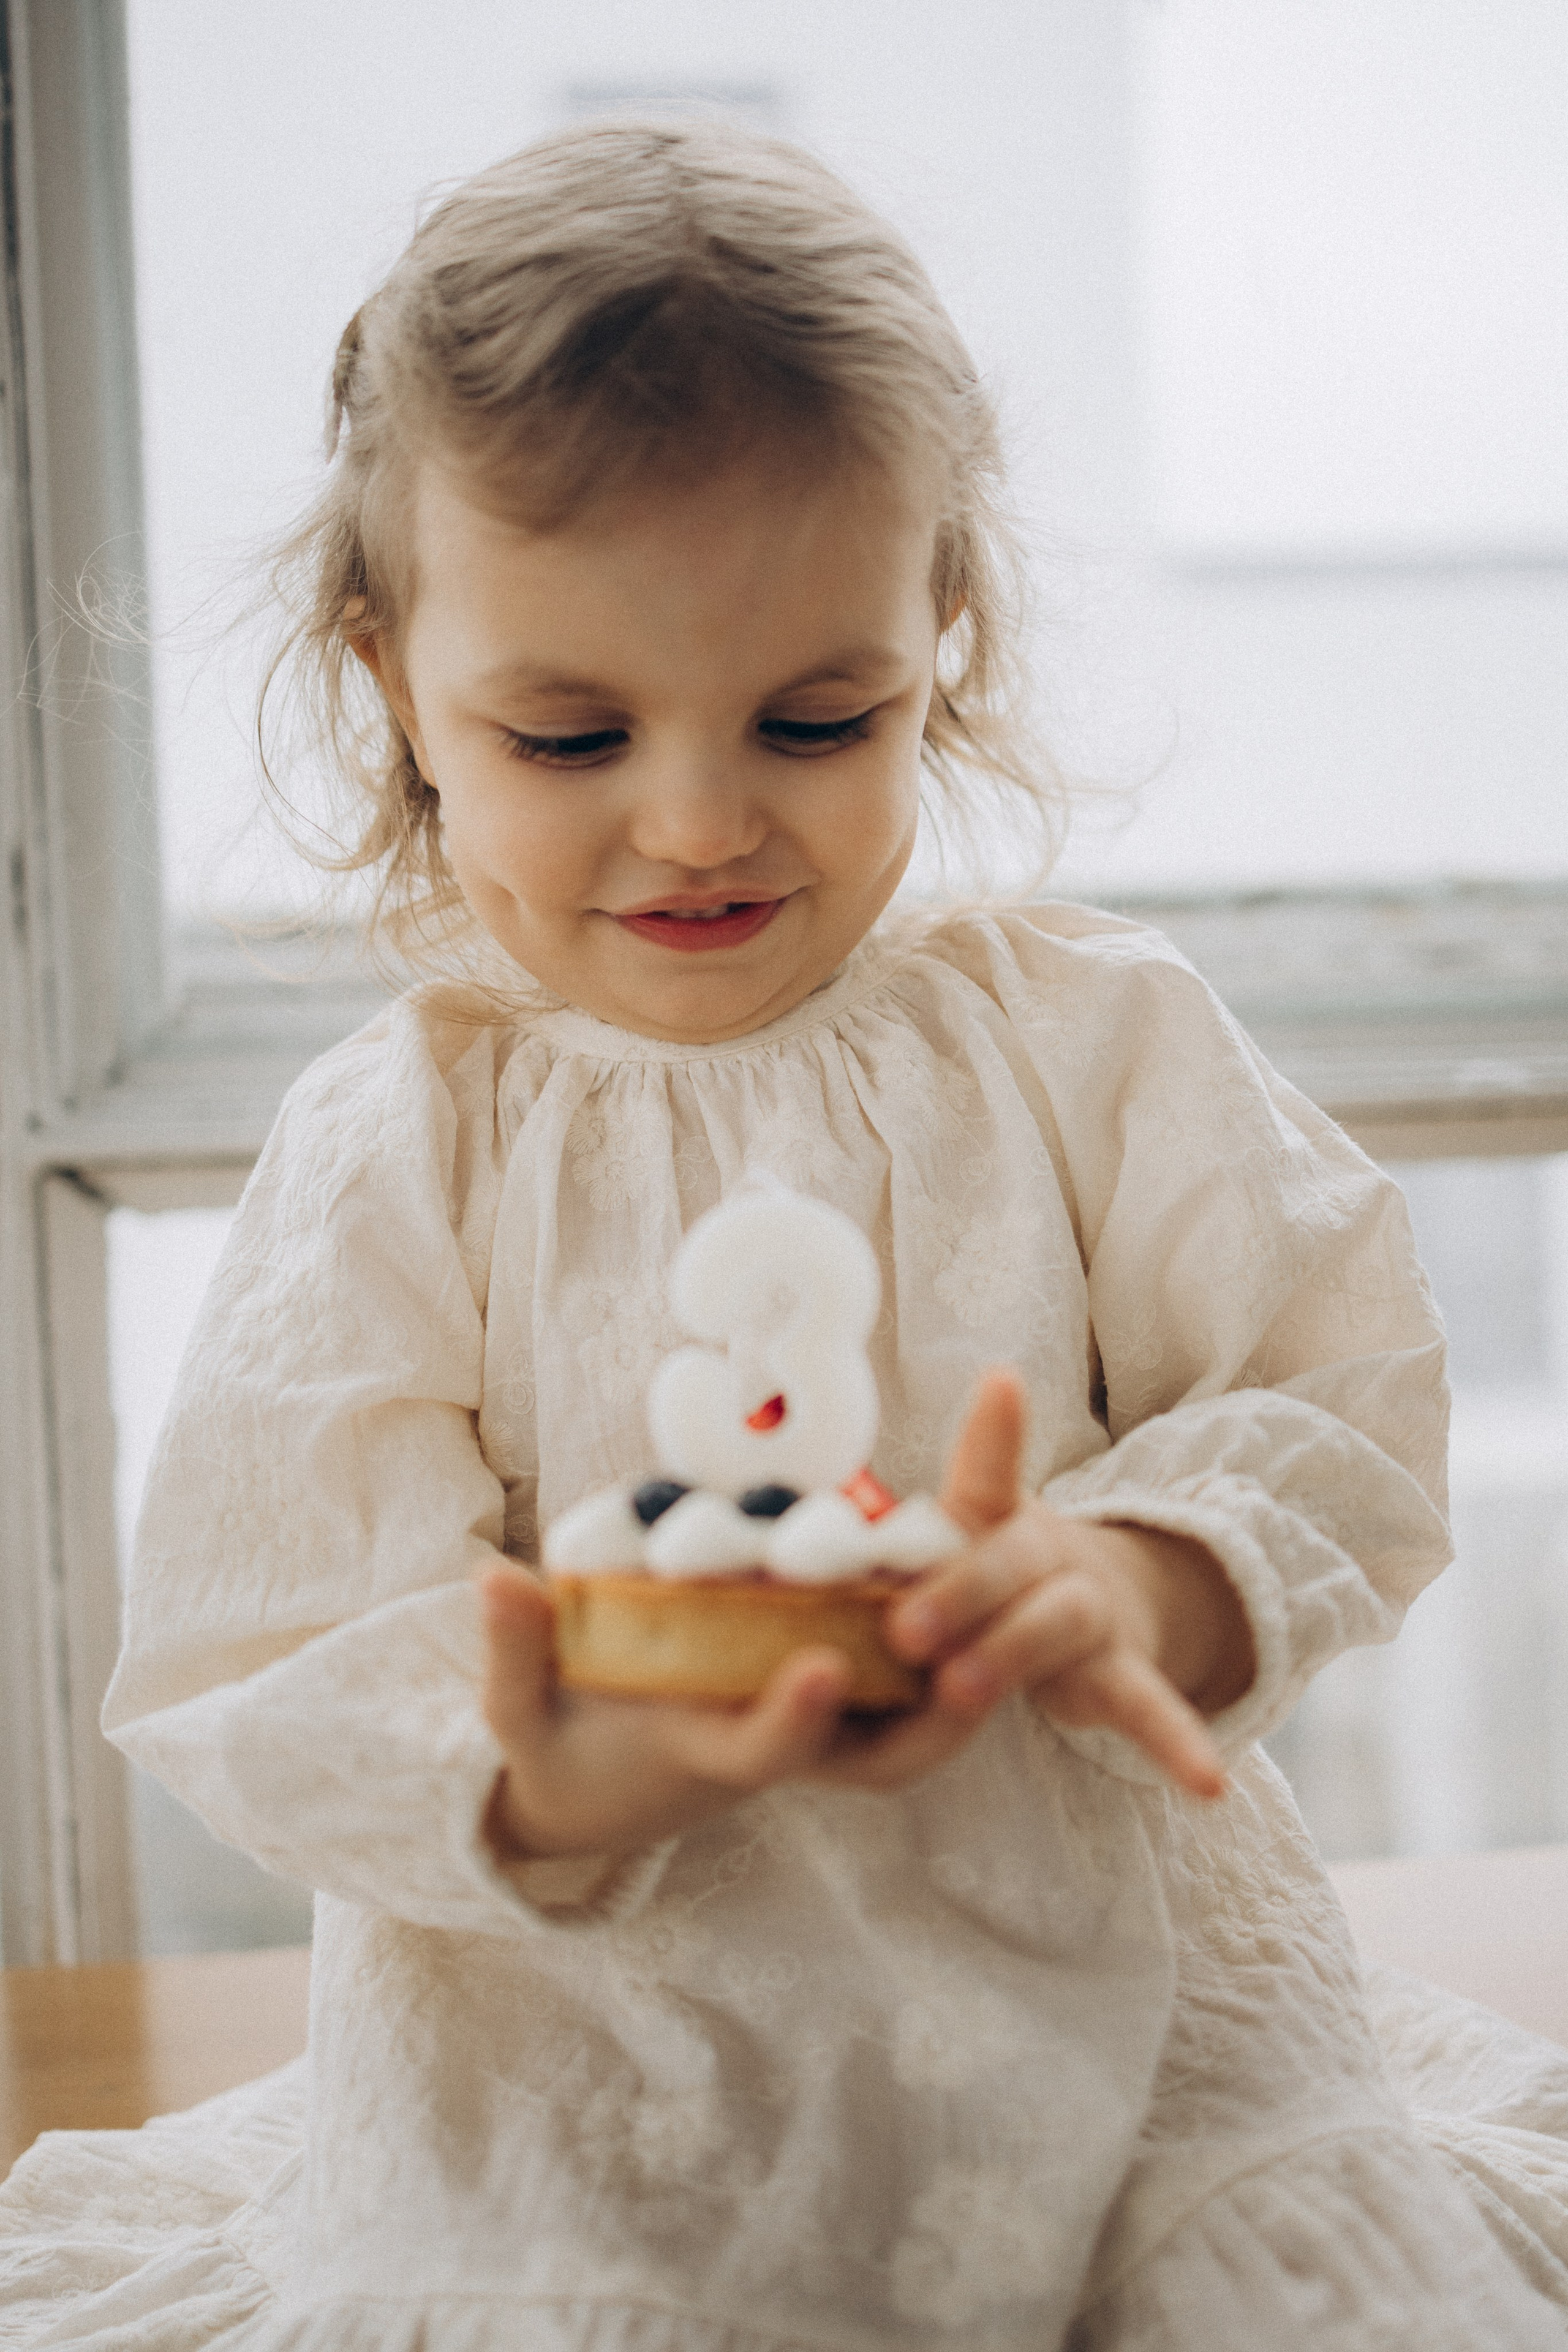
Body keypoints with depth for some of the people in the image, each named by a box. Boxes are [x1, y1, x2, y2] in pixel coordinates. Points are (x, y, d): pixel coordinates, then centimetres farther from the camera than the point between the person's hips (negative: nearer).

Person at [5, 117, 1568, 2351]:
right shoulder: (390, 1154, -5)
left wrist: (1135, 1583, -25)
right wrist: (580, 1768, -31)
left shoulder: (1098, 1037, -1)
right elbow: (276, 1692, -9)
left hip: (1124, 1974, 2)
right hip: (570, 2064, -1)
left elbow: (1348, 1425, -2)